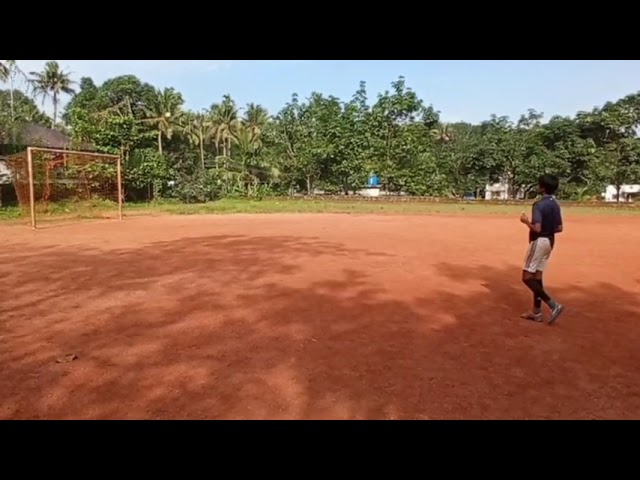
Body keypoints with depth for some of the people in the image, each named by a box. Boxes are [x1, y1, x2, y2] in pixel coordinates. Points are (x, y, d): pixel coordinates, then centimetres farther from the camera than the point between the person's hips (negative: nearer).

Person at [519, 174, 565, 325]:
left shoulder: (539, 204, -18)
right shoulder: (555, 205, 9)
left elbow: (537, 228, -24)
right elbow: (559, 228, 11)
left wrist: (526, 221, -8)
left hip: (539, 241, -9)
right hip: (550, 241, 9)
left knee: (527, 277, -4)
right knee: (537, 276, 13)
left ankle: (554, 305, -9)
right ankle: (537, 312, 18)